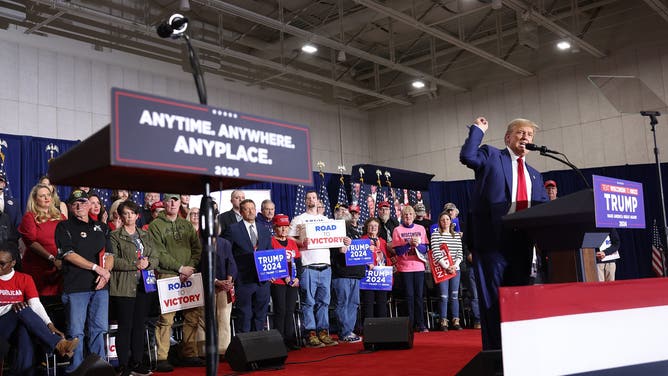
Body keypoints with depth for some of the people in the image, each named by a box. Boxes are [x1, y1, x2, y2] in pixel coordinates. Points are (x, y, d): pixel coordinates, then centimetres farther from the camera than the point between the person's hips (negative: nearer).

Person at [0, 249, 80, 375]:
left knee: (26, 333, -37)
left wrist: (50, 325, -21)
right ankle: (58, 344, -40)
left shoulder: (24, 279, 8)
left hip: (20, 327, 1)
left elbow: (36, 305, -5)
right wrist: (11, 307, -24)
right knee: (22, 309, -32)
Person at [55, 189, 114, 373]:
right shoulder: (64, 227, 3)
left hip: (100, 285, 4)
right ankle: (75, 369, 7)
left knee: (99, 329, 8)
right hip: (76, 287, -4)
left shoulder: (101, 227, 16)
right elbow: (68, 254, -8)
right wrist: (96, 267, -13)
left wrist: (106, 271, -7)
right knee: (76, 332, -2)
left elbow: (109, 254, 13)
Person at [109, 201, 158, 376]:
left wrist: (148, 263, -9)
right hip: (124, 287, -5)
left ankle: (136, 362, 17)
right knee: (125, 326, -2)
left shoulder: (145, 235, 17)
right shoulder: (115, 236, 1)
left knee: (139, 325, 9)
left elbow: (155, 258, 12)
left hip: (144, 285, 5)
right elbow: (113, 260, -11)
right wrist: (135, 265, -18)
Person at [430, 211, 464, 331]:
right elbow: (436, 253, -8)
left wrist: (455, 265, -8)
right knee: (444, 297, -4)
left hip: (455, 269, 3)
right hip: (442, 269, -3)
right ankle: (443, 322, 1)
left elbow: (460, 253, 8)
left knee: (454, 296, 5)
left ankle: (456, 321, 10)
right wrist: (446, 267, -15)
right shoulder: (435, 235, 1)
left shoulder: (457, 235, 13)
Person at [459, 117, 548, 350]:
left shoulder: (534, 175, 23)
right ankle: (493, 350, 4)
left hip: (522, 243, 6)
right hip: (493, 239, -6)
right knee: (493, 298, -2)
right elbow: (467, 156, -15)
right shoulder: (491, 156, 6)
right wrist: (477, 130, -5)